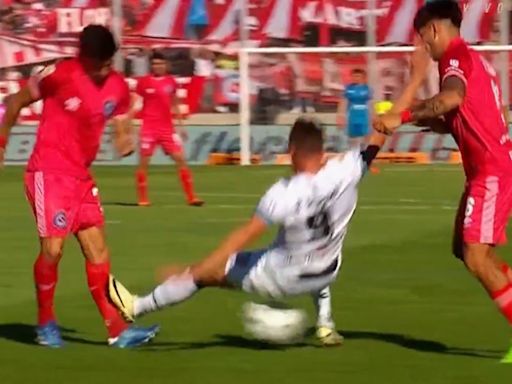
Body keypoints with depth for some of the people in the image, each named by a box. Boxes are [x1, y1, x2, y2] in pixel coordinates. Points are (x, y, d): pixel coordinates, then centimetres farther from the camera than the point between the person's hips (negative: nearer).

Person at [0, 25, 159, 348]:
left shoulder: (118, 87, 2)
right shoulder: (60, 75, -14)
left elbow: (121, 130, 10)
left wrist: (125, 143, -14)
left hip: (81, 176, 7)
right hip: (49, 173, -6)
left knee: (98, 250, 4)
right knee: (53, 248, -13)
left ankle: (117, 329, 5)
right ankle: (46, 323, 7)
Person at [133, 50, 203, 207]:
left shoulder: (171, 81, 7)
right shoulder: (144, 82, -3)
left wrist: (180, 125, 17)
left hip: (168, 128, 3)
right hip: (149, 128, -3)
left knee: (181, 159, -3)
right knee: (143, 162, -3)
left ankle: (191, 197, 1)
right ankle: (143, 199, 9)